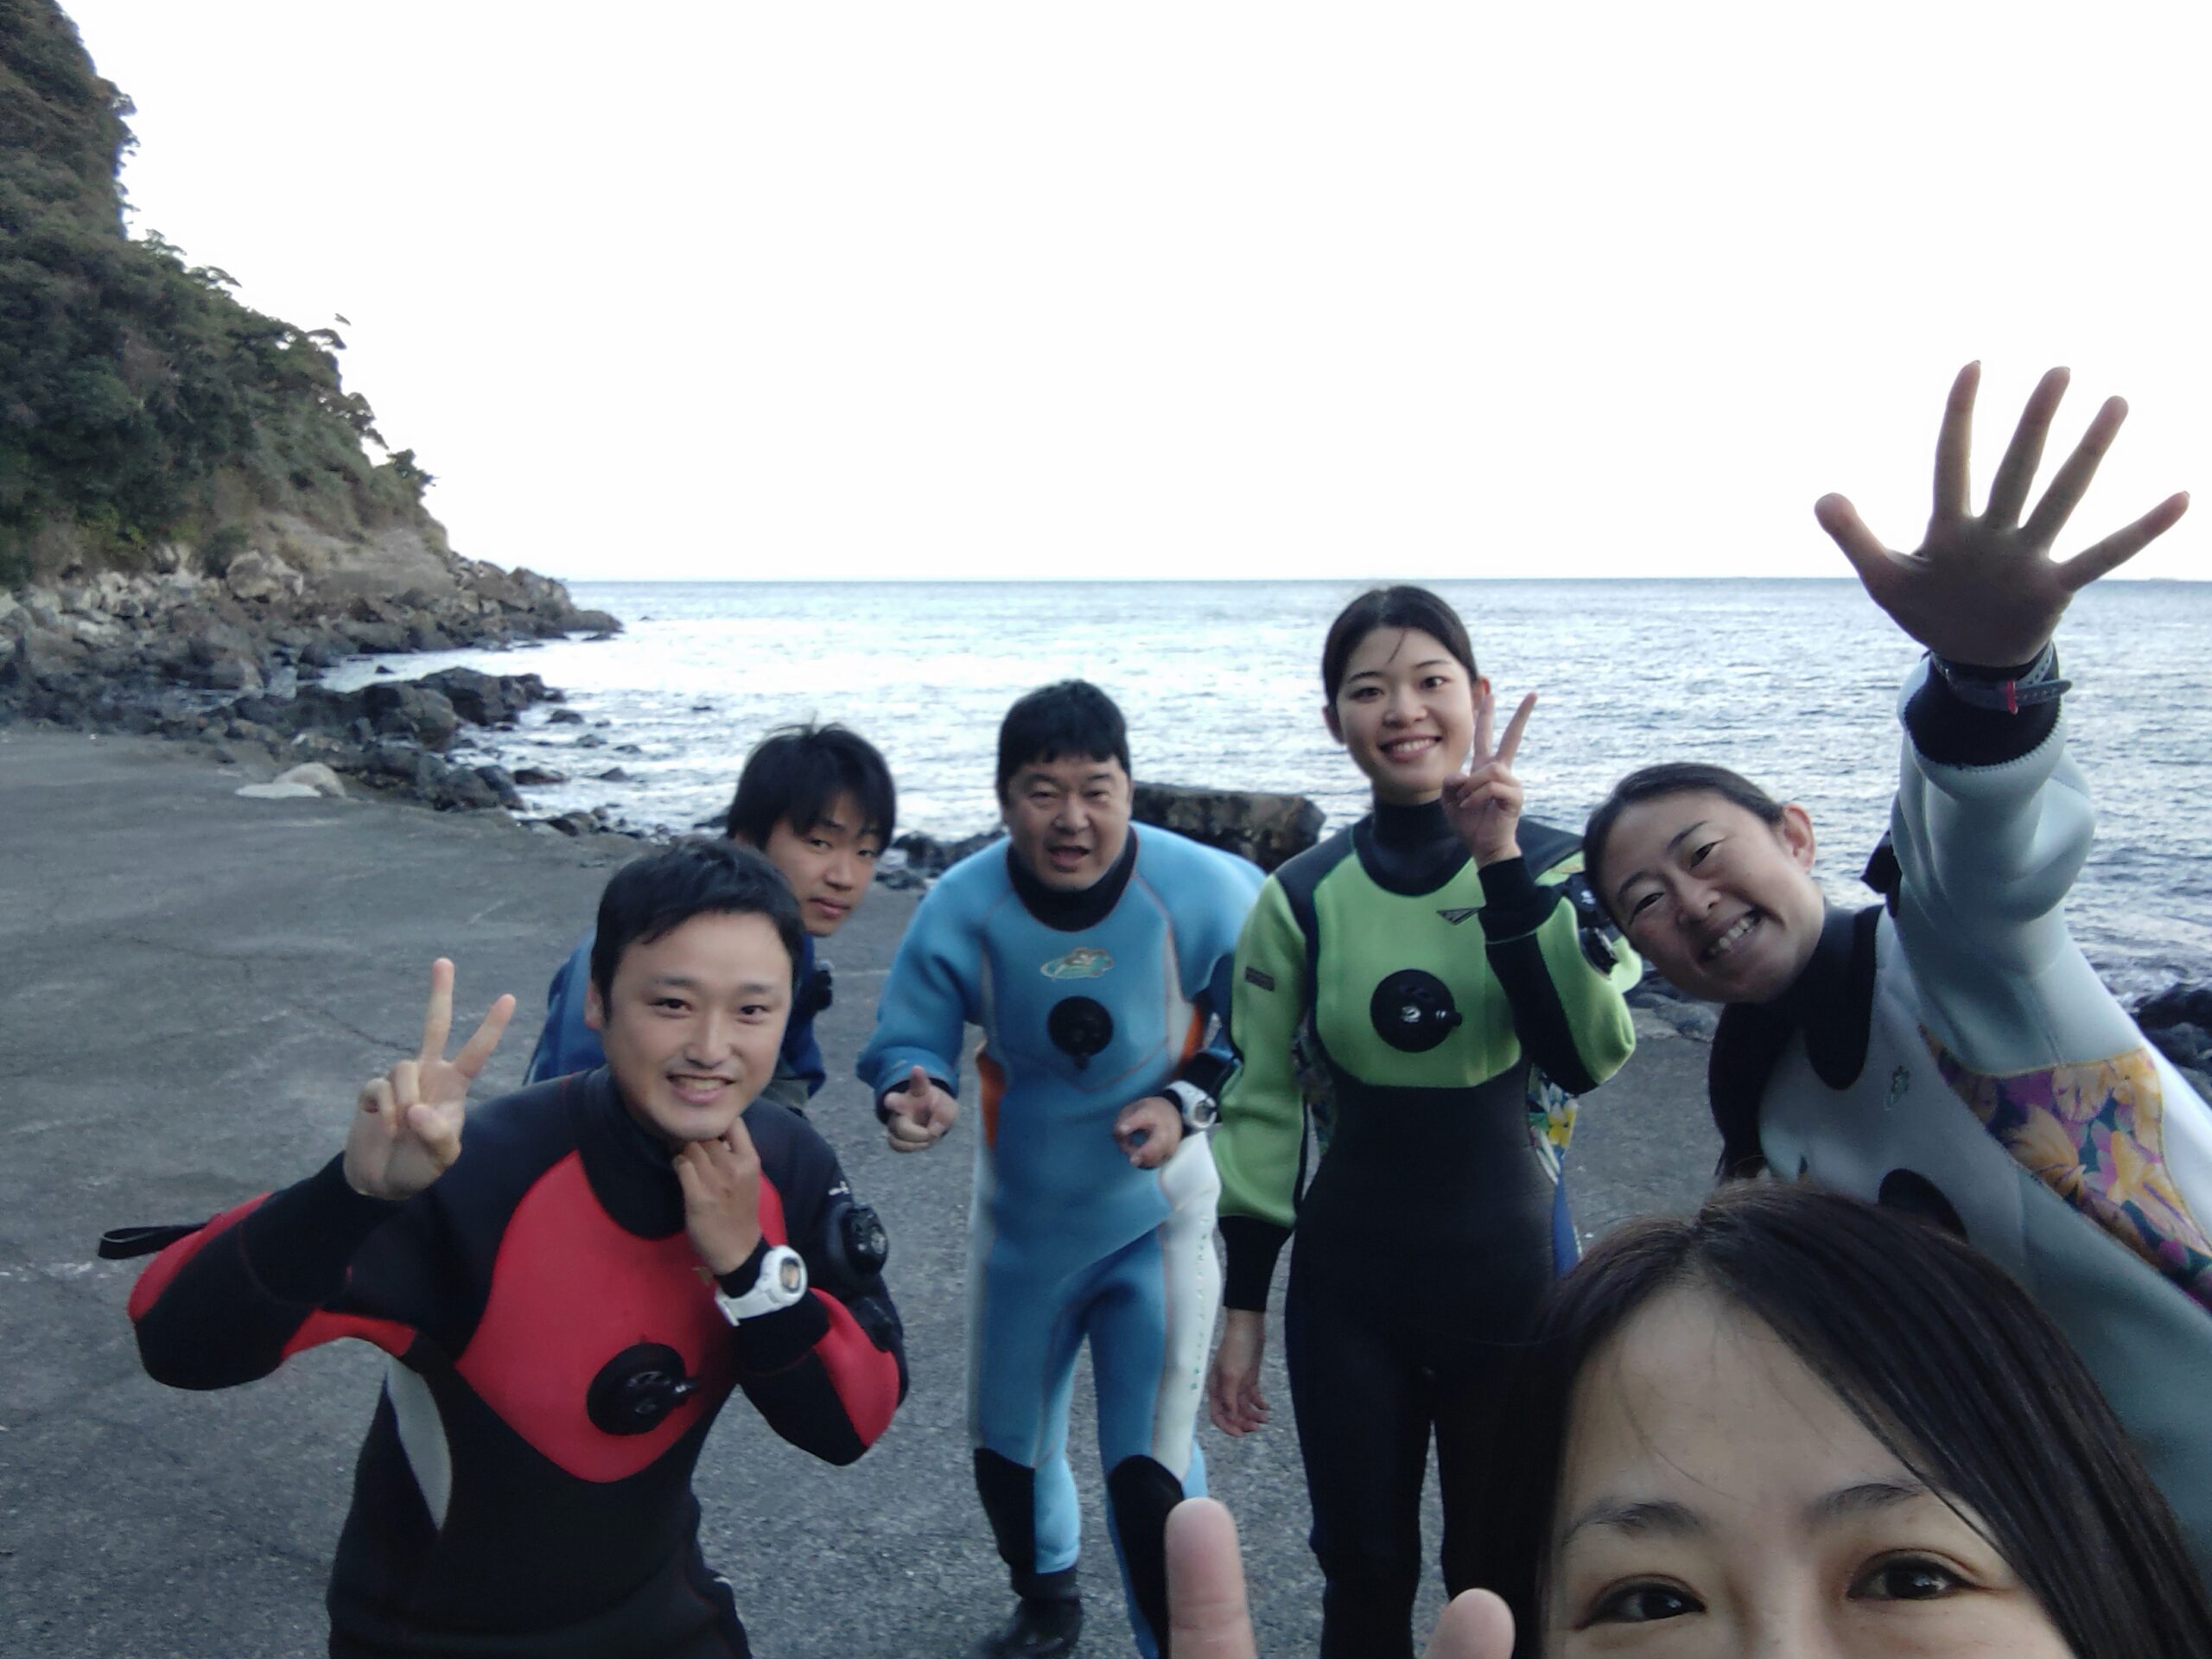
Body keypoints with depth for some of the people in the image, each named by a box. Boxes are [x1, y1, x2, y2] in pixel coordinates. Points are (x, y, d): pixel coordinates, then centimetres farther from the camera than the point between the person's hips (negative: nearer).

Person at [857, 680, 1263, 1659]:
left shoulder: (1208, 894, -24)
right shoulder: (961, 907, -20)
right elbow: (907, 1043, -12)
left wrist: (1186, 1103, -26)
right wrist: (914, 1092, -34)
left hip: (1157, 1219, -3)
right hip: (1020, 1221, 3)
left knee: (1148, 1465, -5)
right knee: (1007, 1447, 22)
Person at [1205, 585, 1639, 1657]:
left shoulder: (1554, 865, -7)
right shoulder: (1302, 897, -5)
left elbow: (1589, 1057, -22)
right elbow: (1262, 1106, 0)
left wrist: (1504, 867, -28)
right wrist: (1243, 1306, 1)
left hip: (1513, 1273, 0)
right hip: (1347, 1289, 1)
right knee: (1363, 1570, 15)